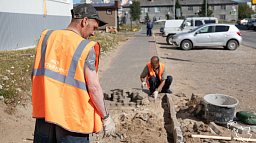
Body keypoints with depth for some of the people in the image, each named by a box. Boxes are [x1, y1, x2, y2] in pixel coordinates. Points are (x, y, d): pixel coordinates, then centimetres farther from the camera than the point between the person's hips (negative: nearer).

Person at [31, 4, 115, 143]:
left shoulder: (47, 37, 2)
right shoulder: (86, 48, -13)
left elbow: (35, 75, 7)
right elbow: (94, 87, -17)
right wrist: (106, 117, -6)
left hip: (44, 110, 5)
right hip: (72, 118, -5)